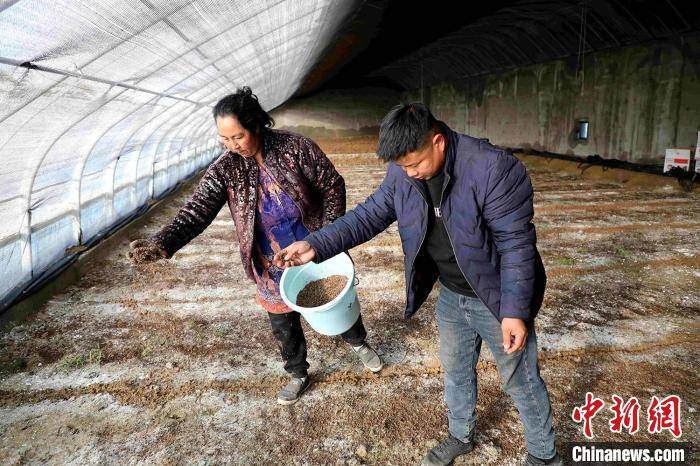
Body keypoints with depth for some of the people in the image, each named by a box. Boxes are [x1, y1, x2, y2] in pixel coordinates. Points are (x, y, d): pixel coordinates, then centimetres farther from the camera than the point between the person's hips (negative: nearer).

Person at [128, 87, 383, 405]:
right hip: (273, 267, 2)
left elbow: (333, 186, -12)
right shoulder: (225, 170, -14)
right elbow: (196, 212, -21)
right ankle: (299, 375, 43)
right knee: (283, 325, 15)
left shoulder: (296, 148, -20)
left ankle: (358, 343, 53)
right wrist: (161, 244, -38)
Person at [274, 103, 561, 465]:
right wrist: (317, 245, -16)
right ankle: (461, 436, 50)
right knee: (455, 370, 24)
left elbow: (516, 244, -25)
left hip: (498, 300, -5)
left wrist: (514, 311, -25)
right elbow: (370, 215, -4)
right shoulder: (402, 172, -10)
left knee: (521, 380, 13)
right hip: (451, 296, 6)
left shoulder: (492, 168, -29)